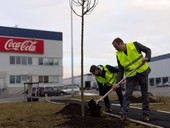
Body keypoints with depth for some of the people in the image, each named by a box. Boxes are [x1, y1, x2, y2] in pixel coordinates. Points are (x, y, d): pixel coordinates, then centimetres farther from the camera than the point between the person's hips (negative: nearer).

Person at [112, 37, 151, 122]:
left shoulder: (134, 45, -8)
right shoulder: (118, 55, -1)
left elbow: (147, 50, -2)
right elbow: (120, 70, 1)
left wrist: (147, 58, -23)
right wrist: (117, 82, -8)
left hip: (142, 72, -2)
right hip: (130, 75, 2)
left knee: (144, 94, 5)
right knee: (127, 94, -4)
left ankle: (146, 114, 15)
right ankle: (124, 113, 2)